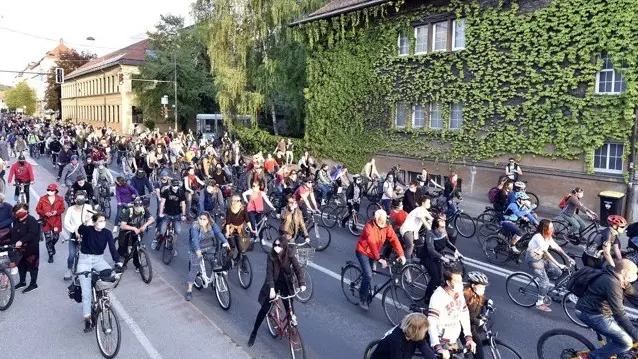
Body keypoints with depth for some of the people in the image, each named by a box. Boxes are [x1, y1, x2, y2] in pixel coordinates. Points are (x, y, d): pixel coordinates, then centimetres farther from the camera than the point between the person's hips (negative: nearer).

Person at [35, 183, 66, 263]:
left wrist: (56, 212, -17)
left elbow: (62, 209, 4)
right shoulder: (42, 199, -6)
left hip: (56, 221, 1)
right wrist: (45, 213, -17)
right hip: (46, 221, -1)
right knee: (48, 238, 1)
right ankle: (51, 255, 13)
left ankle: (52, 246, 44)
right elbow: (37, 209, -1)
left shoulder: (60, 199, -4)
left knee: (56, 237, 8)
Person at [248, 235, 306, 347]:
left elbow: (298, 269, -20)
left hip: (286, 285, 1)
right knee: (264, 309, 1)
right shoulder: (271, 256, -18)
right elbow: (269, 273, -23)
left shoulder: (290, 255, -16)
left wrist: (302, 283, -35)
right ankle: (254, 333, 17)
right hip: (273, 284, -1)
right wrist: (271, 288, -35)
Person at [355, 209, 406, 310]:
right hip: (363, 252, -6)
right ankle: (362, 298, 2)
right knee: (368, 275, -16)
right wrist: (379, 259, -44)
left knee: (368, 275, 16)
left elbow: (394, 239, -21)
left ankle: (363, 290, 43)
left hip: (373, 253, 6)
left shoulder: (387, 226, -12)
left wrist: (401, 254, -32)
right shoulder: (369, 226, -29)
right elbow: (372, 243, -37)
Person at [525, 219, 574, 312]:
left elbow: (557, 248, 1)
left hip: (542, 258, 8)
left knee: (557, 273, -1)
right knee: (545, 281, -10)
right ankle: (540, 303, 5)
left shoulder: (548, 237, 0)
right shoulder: (538, 237, -28)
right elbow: (546, 253, -32)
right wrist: (558, 265, -35)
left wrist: (568, 258, -9)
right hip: (534, 260, -8)